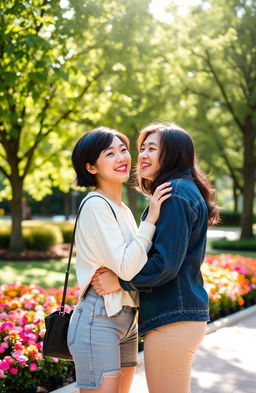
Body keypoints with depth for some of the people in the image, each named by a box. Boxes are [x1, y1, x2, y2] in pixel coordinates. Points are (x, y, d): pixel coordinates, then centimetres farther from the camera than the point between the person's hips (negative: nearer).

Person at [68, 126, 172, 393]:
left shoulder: (122, 209, 15)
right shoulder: (95, 205, -12)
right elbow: (126, 268, -19)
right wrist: (151, 218, -16)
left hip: (126, 320, 9)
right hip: (98, 319, -9)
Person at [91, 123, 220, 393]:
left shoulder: (174, 195, -15)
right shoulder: (184, 191, 16)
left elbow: (166, 264, -20)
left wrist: (119, 281, -10)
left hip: (172, 319, -10)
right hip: (185, 313, 10)